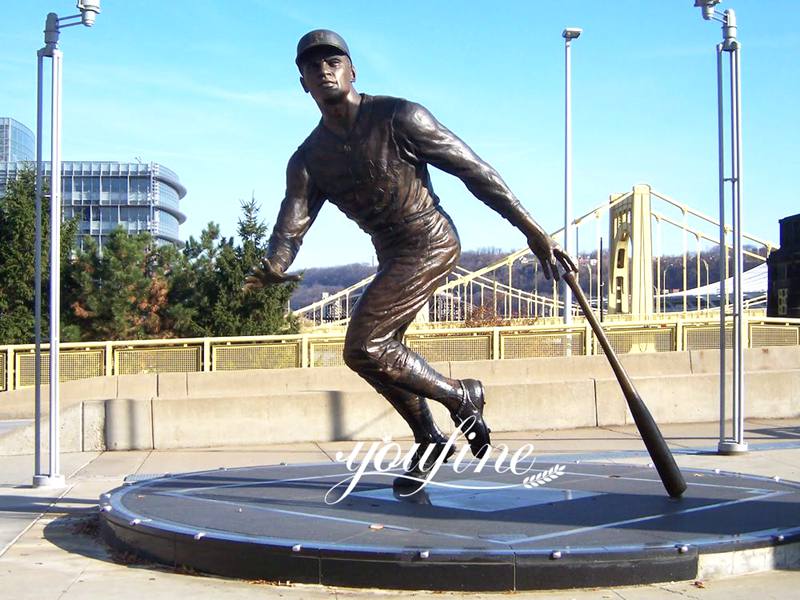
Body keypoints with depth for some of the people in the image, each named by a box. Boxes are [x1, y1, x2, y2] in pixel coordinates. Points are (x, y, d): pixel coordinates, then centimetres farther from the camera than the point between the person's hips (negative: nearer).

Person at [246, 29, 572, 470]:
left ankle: (461, 397, 1)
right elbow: (290, 227, -9)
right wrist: (272, 268, -34)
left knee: (361, 349, -17)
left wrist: (532, 231, -16)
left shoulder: (398, 118, -14)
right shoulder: (307, 160, 2)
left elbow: (474, 169, -14)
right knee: (380, 351, 17)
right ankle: (428, 441, 37)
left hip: (429, 241, -8)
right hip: (391, 254, 8)